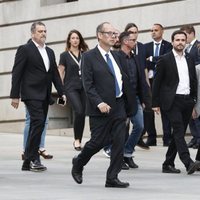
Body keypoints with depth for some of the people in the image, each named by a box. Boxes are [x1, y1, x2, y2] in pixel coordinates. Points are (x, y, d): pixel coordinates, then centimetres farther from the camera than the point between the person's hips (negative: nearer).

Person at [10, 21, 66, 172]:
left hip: (44, 96, 7)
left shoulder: (50, 52, 18)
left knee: (37, 126, 6)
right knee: (38, 122, -18)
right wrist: (15, 95, -11)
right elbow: (16, 73, -6)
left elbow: (55, 74, 19)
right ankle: (33, 159, -14)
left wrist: (62, 92, 9)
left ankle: (28, 162, 11)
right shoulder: (25, 50, -3)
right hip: (31, 94, -7)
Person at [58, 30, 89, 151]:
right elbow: (60, 73, 3)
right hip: (71, 87, -4)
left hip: (83, 87, 4)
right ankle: (77, 139, -7)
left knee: (82, 114, 1)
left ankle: (79, 141, 12)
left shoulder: (84, 54, 11)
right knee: (79, 111, -21)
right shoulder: (65, 55, 3)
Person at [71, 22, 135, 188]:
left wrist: (128, 105, 10)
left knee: (119, 143, 0)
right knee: (98, 141, -2)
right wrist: (99, 103, -21)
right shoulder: (89, 57, -5)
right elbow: (88, 85, -11)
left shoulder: (115, 56, 15)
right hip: (101, 108, -6)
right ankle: (78, 164, 25)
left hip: (119, 106, 6)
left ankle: (112, 178, 5)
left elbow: (123, 80, 16)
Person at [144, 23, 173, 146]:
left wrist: (152, 59, -9)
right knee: (148, 111, 2)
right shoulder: (146, 46, 12)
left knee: (165, 111, -2)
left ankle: (167, 138, -1)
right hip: (150, 81, 3)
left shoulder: (168, 46, 3)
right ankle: (151, 138, 7)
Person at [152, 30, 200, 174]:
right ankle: (188, 163, -28)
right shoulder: (165, 60, -1)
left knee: (179, 134, 7)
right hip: (172, 101, -6)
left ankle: (168, 164, 16)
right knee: (179, 131, -17)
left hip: (187, 101, 6)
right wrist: (155, 104, -3)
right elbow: (157, 82, 0)